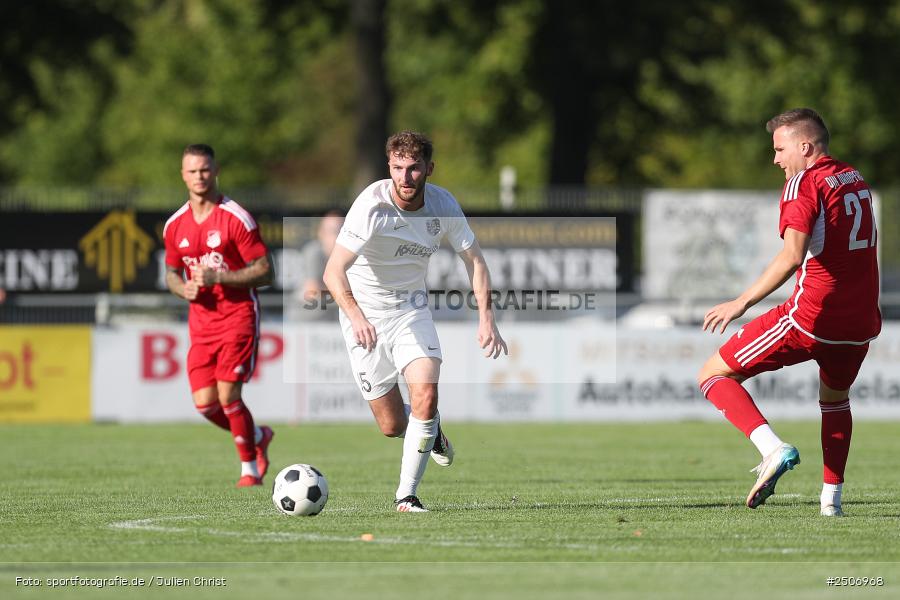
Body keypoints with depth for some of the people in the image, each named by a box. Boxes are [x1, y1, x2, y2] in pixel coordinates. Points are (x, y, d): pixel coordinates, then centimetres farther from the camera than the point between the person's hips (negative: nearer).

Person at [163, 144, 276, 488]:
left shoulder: (237, 219, -9)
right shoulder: (175, 226, 7)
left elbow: (264, 273, -9)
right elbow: (172, 273, 20)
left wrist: (218, 278, -20)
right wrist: (183, 288, -4)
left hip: (238, 316, -5)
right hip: (201, 322, 5)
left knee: (228, 397, -13)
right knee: (205, 404, -3)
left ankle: (250, 469, 7)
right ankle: (258, 437, 26)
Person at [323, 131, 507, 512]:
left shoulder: (443, 205, -11)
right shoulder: (372, 205, -25)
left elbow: (474, 259, 2)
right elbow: (333, 271, -32)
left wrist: (486, 318, -10)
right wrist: (356, 316, -49)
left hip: (411, 308, 3)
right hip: (364, 312, -3)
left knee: (425, 395, -20)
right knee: (392, 426, -1)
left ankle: (406, 495, -7)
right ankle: (429, 427, 37)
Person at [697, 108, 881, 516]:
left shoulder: (803, 183, -9)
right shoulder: (856, 181, 15)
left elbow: (792, 257, -22)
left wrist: (742, 303, -21)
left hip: (810, 319, -8)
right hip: (861, 323, 8)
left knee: (714, 376, 1)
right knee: (835, 399, 34)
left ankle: (773, 449, -18)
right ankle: (831, 500, 29)